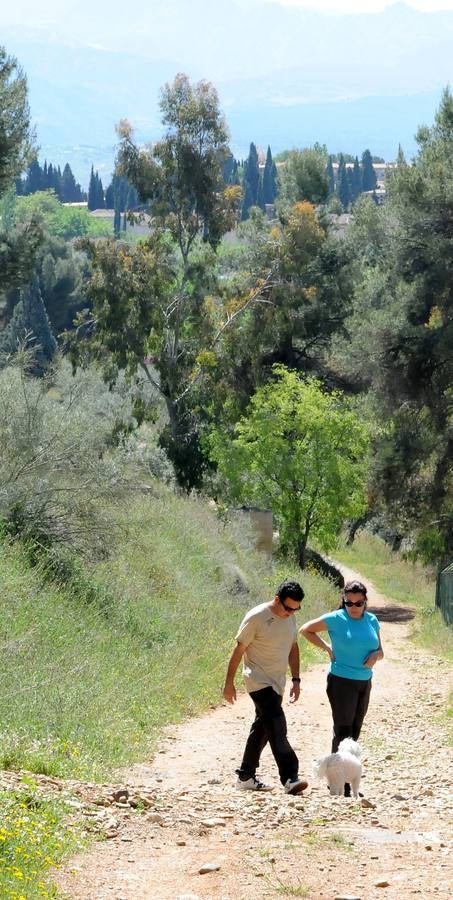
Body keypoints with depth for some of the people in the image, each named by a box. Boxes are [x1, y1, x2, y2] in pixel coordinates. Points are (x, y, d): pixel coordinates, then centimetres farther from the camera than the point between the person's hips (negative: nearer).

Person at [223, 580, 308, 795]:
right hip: (259, 682, -8)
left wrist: (295, 679, 13)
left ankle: (246, 777, 24)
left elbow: (293, 648, 18)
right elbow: (239, 650, -11)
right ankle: (289, 778, -26)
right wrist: (229, 683, -8)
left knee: (261, 729, 14)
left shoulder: (289, 617, 6)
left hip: (277, 684, 8)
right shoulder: (256, 618, -15)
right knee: (277, 728, -19)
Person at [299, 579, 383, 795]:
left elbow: (380, 651, 14)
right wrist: (328, 648, -6)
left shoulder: (371, 621, 6)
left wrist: (375, 655, -10)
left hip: (364, 682, 6)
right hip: (342, 682, -6)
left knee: (354, 733, 11)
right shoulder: (336, 619, -9)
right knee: (343, 732, -9)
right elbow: (306, 630, 0)